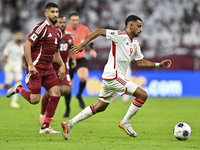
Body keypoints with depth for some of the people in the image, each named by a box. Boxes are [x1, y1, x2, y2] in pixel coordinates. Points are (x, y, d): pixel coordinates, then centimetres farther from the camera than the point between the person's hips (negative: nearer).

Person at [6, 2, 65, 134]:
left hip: (48, 68, 8)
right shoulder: (42, 27, -13)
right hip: (36, 68, -8)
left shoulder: (58, 32, 13)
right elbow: (27, 45, -16)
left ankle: (45, 127, 2)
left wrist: (62, 65, 12)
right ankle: (19, 88, 22)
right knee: (35, 100, -11)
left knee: (56, 94, -5)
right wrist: (30, 65, -21)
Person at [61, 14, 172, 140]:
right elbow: (100, 31, -11)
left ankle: (70, 123, 17)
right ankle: (125, 122, -1)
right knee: (143, 95, -12)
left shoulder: (135, 44, 16)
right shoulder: (120, 36, -11)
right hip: (113, 76, -10)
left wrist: (158, 64, 13)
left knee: (100, 107, 16)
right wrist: (83, 44, -15)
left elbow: (141, 62, 21)